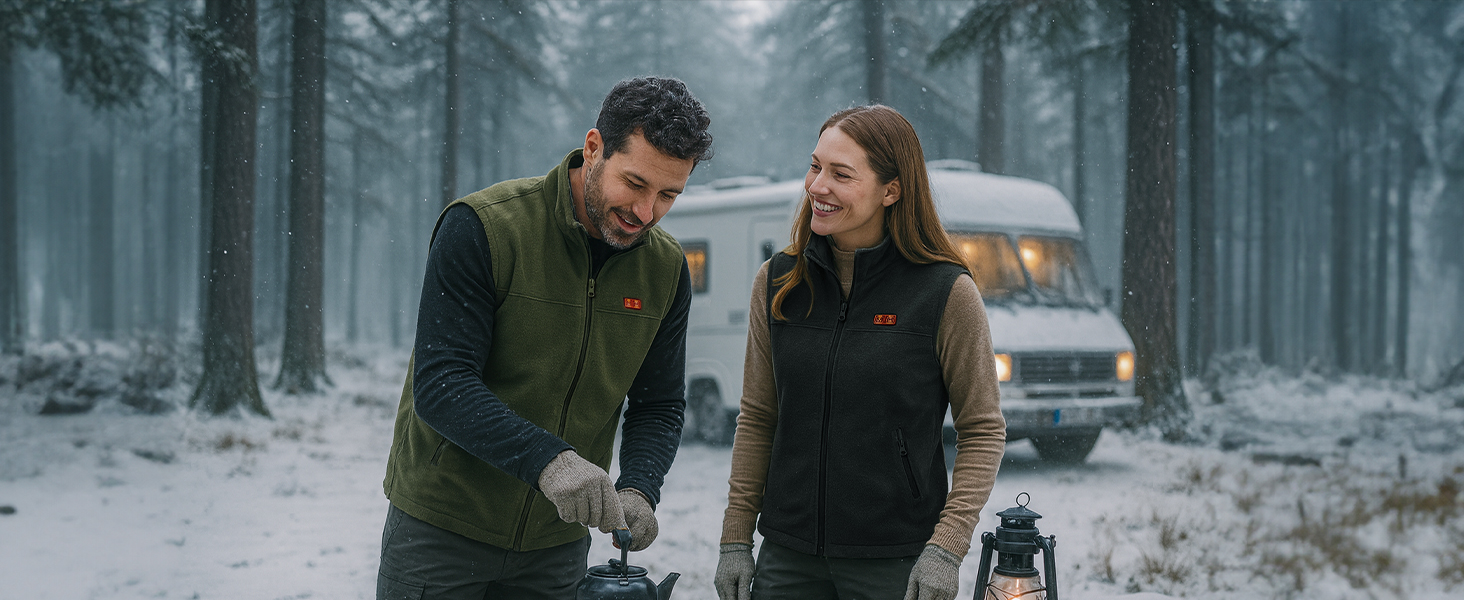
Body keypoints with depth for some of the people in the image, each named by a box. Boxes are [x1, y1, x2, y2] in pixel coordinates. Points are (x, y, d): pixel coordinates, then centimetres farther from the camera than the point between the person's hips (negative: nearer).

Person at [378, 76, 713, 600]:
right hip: (441, 527, -4)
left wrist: (638, 488, -17)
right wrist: (547, 458, -35)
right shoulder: (481, 227, -17)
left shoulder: (665, 268, -2)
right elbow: (440, 385, -22)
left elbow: (659, 406, 3)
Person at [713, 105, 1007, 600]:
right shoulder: (776, 283, 3)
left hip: (896, 560, -3)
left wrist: (945, 548, -11)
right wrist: (736, 539, 5)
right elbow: (757, 419, 9)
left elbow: (983, 432, -3)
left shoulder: (946, 293, -8)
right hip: (788, 555, 3)